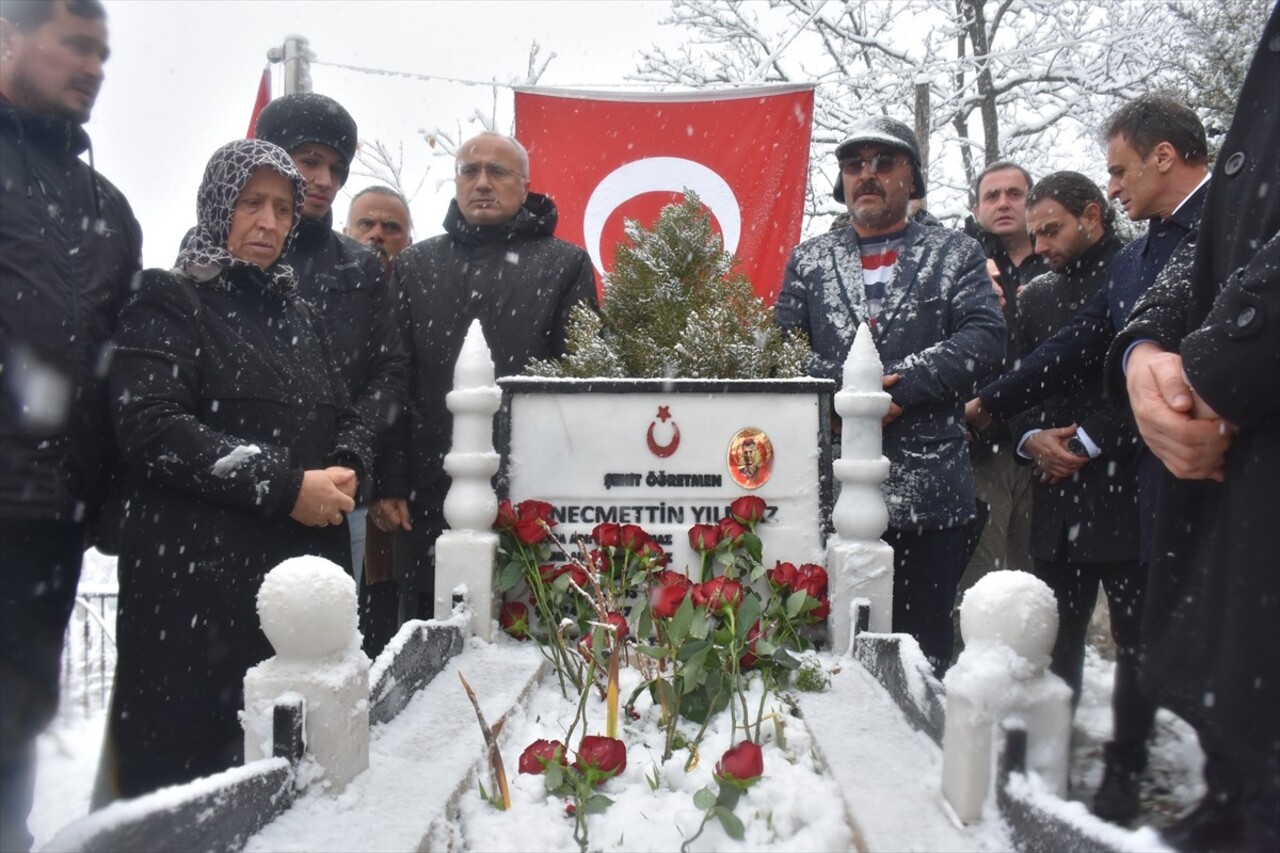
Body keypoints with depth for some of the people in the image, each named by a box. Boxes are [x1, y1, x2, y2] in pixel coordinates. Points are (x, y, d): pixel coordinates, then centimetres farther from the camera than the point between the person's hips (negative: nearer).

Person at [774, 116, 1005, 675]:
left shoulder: (956, 255, 11)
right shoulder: (808, 260, 16)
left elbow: (985, 337, -4)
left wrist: (900, 382, -14)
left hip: (926, 487, -1)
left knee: (922, 651, 4)